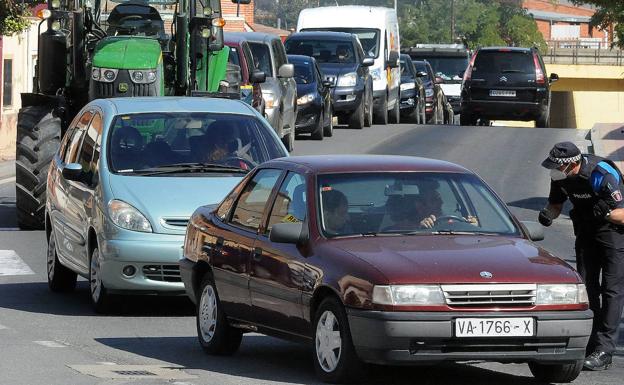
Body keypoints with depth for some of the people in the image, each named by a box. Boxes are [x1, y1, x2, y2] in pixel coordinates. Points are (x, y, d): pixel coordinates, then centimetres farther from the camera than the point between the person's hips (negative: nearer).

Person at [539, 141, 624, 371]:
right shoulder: (561, 176, -10)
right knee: (586, 287, 10)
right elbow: (555, 203, 8)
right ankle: (589, 344, 20)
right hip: (586, 230, 8)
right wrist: (548, 214, -14)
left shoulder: (602, 176, -31)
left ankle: (604, 351, -15)